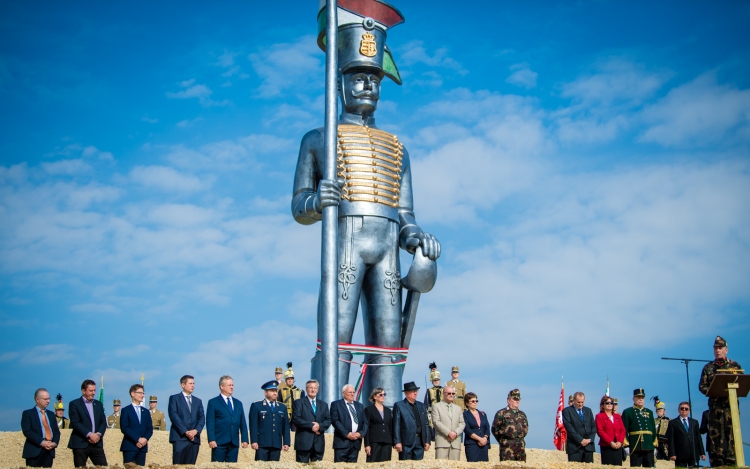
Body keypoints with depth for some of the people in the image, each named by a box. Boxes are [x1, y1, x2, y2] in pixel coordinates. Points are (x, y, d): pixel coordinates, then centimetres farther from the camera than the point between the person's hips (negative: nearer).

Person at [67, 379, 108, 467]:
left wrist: (99, 434, -7)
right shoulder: (74, 404, 0)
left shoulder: (98, 404, 17)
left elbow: (103, 422, 12)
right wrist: (89, 435, -17)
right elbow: (75, 423, -10)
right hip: (80, 444, -4)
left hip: (97, 443, 4)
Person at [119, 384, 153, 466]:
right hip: (129, 446, -4)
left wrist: (145, 439, -8)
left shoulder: (145, 411, 18)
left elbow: (150, 428, 13)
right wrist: (137, 439, -15)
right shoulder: (126, 410, 2)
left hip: (142, 447, 5)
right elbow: (124, 428, -9)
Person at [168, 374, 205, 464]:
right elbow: (174, 416, -6)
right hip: (180, 438, -4)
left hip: (194, 438, 4)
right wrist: (185, 432, -13)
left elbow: (202, 418, 11)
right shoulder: (174, 398, 6)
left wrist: (196, 430, -8)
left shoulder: (198, 401, 21)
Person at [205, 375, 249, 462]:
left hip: (234, 443, 4)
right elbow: (210, 423, -4)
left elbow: (243, 423, 15)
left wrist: (244, 439, 6)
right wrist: (211, 440, -13)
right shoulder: (213, 403, 4)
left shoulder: (238, 403, 18)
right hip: (219, 442, -4)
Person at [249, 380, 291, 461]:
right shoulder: (256, 406, 4)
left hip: (277, 444, 4)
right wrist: (254, 441, -11)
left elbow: (286, 426, 13)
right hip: (262, 444, -4)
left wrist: (286, 443, 6)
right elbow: (253, 425, -3)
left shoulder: (282, 407, 16)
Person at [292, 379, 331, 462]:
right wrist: (311, 425, -14)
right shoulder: (299, 403, 5)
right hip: (303, 441, -4)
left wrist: (320, 426, -10)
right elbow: (296, 419, -7)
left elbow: (328, 420, 10)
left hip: (319, 442, 4)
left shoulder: (323, 404, 19)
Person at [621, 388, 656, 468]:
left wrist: (654, 442, 8)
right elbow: (624, 430, -2)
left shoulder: (649, 412, 18)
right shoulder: (627, 412, 4)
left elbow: (653, 429, 17)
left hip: (649, 446, 4)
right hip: (635, 446, -4)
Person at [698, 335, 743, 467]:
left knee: (732, 433, -4)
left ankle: (731, 461, -2)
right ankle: (717, 462, -1)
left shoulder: (735, 365, 11)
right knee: (715, 434, -2)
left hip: (731, 403, 0)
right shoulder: (708, 367, 12)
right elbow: (702, 386, 7)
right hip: (715, 404, 0)